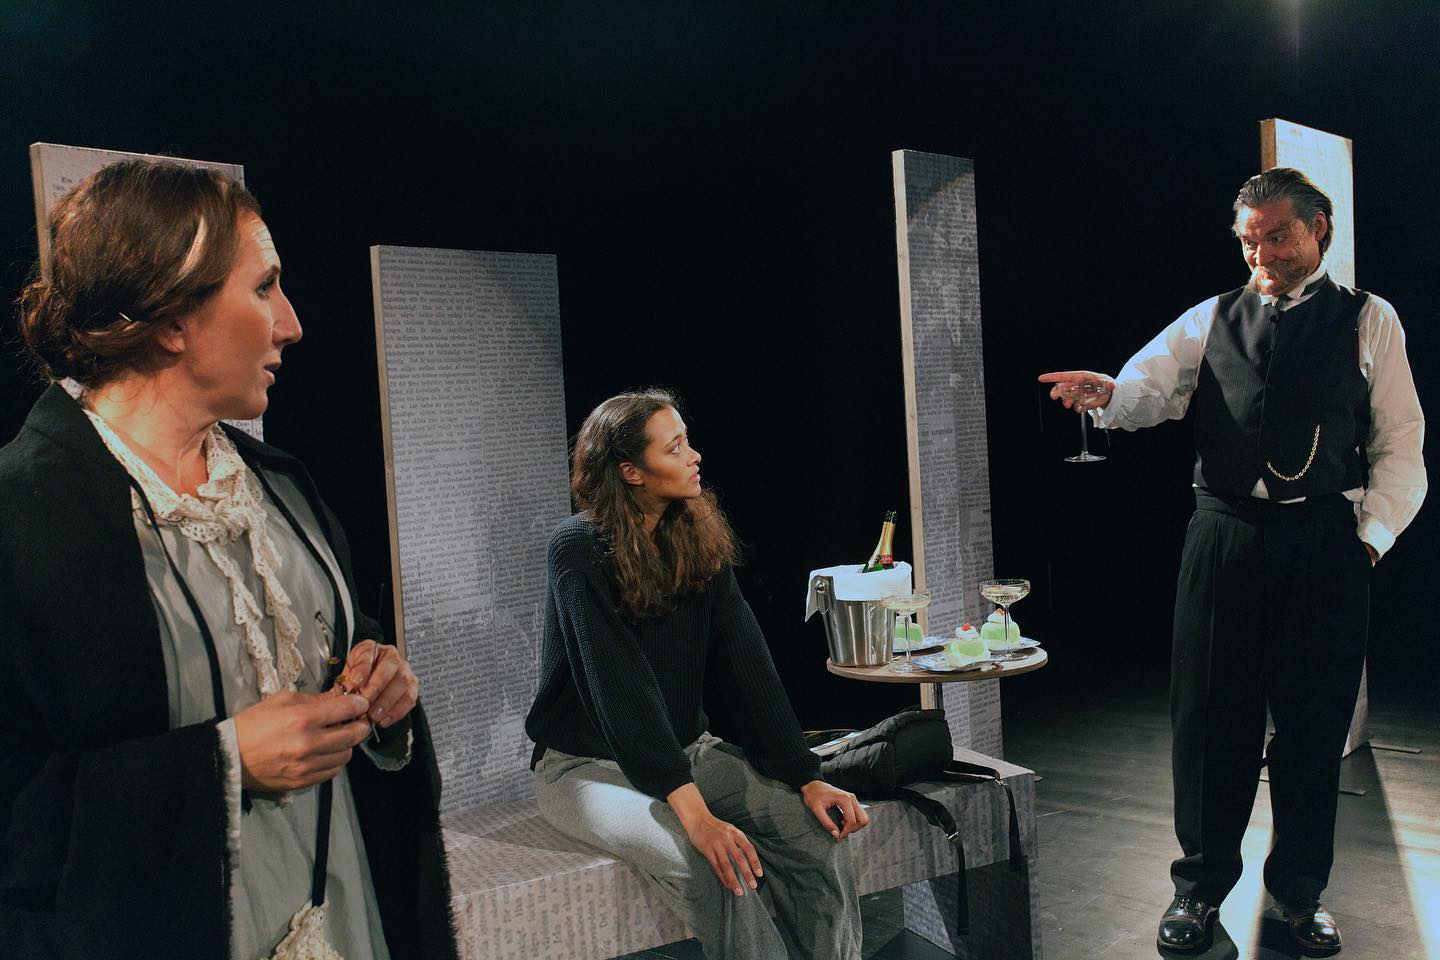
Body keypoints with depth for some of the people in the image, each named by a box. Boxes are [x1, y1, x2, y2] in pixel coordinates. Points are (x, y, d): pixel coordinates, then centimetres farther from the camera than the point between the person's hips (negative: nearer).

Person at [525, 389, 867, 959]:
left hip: (686, 750, 6)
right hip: (587, 764, -5)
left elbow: (746, 664, -5)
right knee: (707, 861, -32)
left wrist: (806, 778, -13)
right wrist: (693, 810, -34)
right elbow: (620, 686, -26)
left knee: (820, 830, -16)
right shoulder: (580, 549, -17)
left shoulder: (699, 539, 0)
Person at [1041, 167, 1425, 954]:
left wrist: (1372, 534, -4)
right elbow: (1148, 390, -1)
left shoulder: (1369, 321, 9)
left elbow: (1400, 446, 6)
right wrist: (1105, 392, -23)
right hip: (1224, 533, 1)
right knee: (1210, 713, 4)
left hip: (1325, 541, -1)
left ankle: (1299, 889, 26)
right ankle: (1201, 884, 21)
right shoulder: (1212, 320, 12)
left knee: (1312, 719, 7)